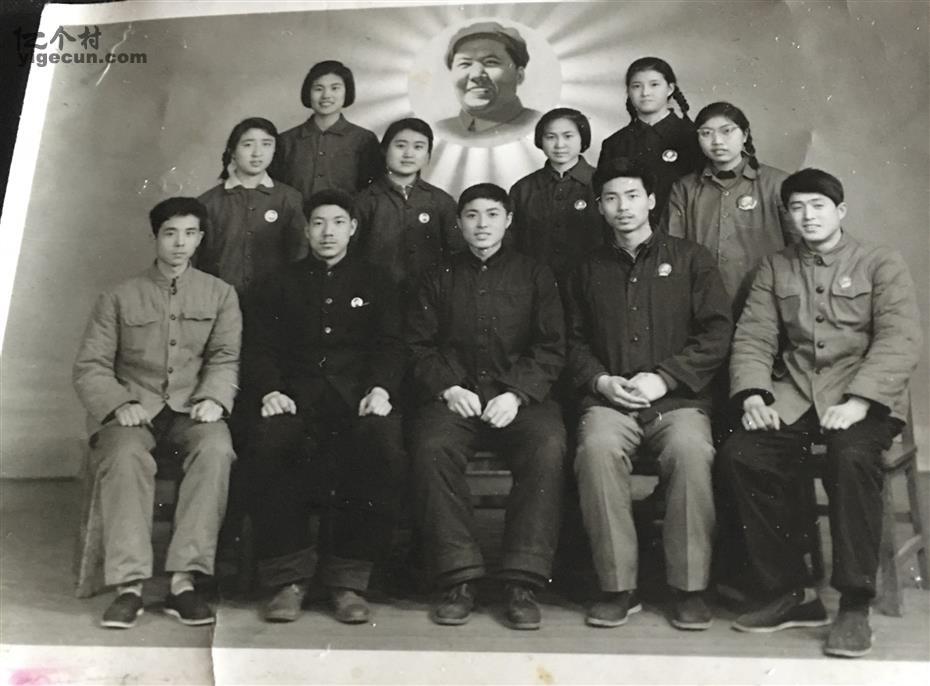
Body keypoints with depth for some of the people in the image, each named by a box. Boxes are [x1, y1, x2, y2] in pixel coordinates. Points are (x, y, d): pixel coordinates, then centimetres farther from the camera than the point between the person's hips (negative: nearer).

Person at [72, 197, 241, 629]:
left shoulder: (220, 294, 16)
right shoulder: (119, 298, 13)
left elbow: (227, 358, 5)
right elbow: (90, 366, 7)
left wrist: (214, 398, -15)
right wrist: (118, 404, -13)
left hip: (192, 413, 0)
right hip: (135, 412, 0)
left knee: (216, 449, -34)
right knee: (125, 456, -34)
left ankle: (184, 581, -34)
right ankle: (129, 585, -33)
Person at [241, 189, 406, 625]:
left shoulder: (375, 284, 21)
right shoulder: (281, 285, 21)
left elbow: (390, 345, 10)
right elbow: (260, 348, 11)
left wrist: (380, 389, -11)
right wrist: (270, 390, -9)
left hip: (358, 396, 0)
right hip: (296, 395, 1)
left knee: (384, 448, -33)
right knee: (267, 446, -33)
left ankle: (347, 578, -21)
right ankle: (289, 576, -20)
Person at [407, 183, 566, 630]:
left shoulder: (535, 276, 15)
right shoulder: (439, 279, 18)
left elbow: (551, 349, 7)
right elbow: (419, 346, 11)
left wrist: (516, 394, -10)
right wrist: (448, 388, -7)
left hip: (519, 396, -1)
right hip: (454, 396, 1)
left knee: (548, 445, -32)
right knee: (431, 446, -32)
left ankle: (523, 583, -26)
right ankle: (458, 580, -24)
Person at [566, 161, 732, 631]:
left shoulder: (689, 258, 12)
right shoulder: (590, 270, 21)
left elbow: (717, 333, 3)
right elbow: (576, 342, 20)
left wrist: (664, 377, -8)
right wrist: (600, 380, -1)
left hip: (679, 399, -1)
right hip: (609, 400, 2)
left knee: (691, 450, -34)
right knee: (597, 448, -32)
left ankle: (689, 588, -19)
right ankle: (619, 587, -22)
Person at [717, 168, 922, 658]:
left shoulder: (881, 264, 8)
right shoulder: (775, 268, 18)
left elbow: (899, 340, -6)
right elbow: (753, 337, 8)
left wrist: (857, 401, -21)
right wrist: (752, 394, -12)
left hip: (862, 398, -3)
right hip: (793, 397, 3)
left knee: (851, 458, -35)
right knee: (739, 456, -23)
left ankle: (854, 605, -23)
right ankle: (791, 592, -10)